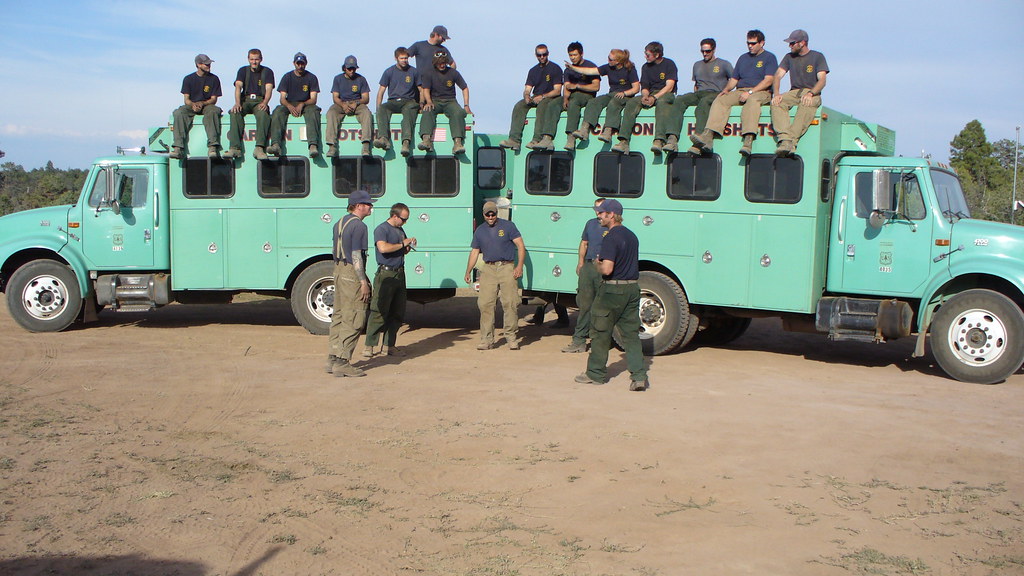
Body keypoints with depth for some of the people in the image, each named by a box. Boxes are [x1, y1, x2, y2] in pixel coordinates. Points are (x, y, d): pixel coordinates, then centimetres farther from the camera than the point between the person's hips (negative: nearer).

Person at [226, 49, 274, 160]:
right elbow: (238, 86, -3)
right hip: (245, 100, 2)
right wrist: (237, 103, -23)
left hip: (260, 101, -2)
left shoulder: (267, 72, 9)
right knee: (235, 112, -32)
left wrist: (265, 102, -27)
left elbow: (269, 89, -5)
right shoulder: (243, 70, 13)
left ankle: (259, 148, -47)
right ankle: (235, 148, -41)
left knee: (263, 114, -37)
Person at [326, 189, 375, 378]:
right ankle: (342, 362, -5)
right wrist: (363, 281, -17)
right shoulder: (358, 225, -13)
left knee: (339, 316, 13)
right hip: (352, 274, -10)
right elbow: (356, 256, -18)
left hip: (338, 270, 10)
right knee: (353, 320, -5)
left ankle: (333, 359, 16)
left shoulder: (339, 223, 15)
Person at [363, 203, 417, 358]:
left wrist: (409, 247, 7)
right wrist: (402, 244, -15)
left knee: (398, 312, 8)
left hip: (400, 274, 8)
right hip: (386, 274, -8)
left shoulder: (401, 230, 18)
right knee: (379, 312, -7)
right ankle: (369, 346, -2)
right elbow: (383, 248, -25)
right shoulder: (381, 229, -8)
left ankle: (389, 345, 15)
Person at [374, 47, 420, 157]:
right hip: (393, 102, 2)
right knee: (382, 108, -33)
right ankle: (384, 139, -53)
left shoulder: (413, 72, 12)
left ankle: (406, 142, -60)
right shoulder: (389, 72, 11)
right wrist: (378, 108, -5)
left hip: (409, 101, -2)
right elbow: (381, 91, 8)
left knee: (409, 110, -39)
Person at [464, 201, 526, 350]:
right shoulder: (479, 231, 15)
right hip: (488, 269, 3)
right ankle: (487, 339, 3)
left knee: (509, 303, -6)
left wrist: (520, 266, -10)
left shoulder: (508, 226, 4)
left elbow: (520, 246, 0)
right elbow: (474, 252, 19)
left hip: (507, 268, -3)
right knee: (485, 304, -3)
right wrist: (468, 271, 10)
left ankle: (511, 338, 4)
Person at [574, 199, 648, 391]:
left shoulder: (611, 238, -16)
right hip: (632, 289, 7)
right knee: (631, 334, 7)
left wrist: (597, 264, -3)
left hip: (612, 290, -7)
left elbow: (607, 269, -24)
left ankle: (596, 373, 17)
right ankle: (639, 375, -2)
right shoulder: (632, 236, 11)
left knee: (600, 332, 7)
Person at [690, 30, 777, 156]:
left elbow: (768, 80, -6)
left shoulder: (769, 57, 7)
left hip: (760, 92, -5)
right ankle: (708, 136, -40)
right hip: (740, 92, 6)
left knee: (752, 100, -40)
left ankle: (748, 140, -56)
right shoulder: (743, 58, 26)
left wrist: (750, 92, -17)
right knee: (720, 100, -22)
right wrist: (727, 89, 3)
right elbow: (734, 79, 26)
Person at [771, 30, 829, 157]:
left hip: (812, 93, -4)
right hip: (794, 92, 4)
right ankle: (784, 139, -45)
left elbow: (822, 80, -6)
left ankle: (792, 140, -50)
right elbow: (778, 75, 6)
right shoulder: (789, 57, 17)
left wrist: (810, 93, -26)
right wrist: (776, 93, -14)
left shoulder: (817, 57, 5)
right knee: (776, 102, -29)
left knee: (807, 104, -40)